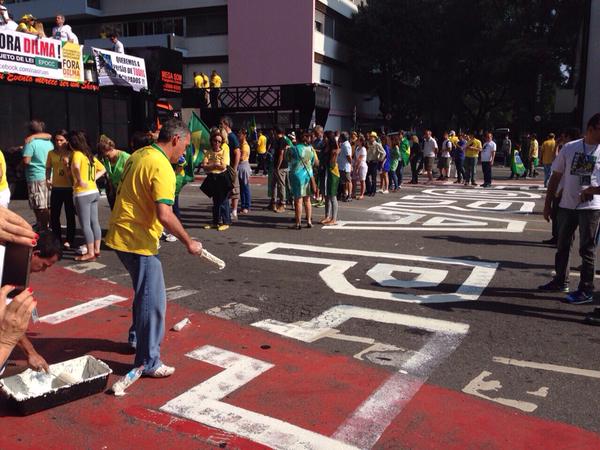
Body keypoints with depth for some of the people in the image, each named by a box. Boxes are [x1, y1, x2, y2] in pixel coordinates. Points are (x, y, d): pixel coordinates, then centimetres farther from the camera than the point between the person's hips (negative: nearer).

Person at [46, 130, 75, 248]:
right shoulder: (51, 153, 2)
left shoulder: (71, 154, -6)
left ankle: (69, 240, 15)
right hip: (56, 188, 3)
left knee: (70, 215, 5)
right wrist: (48, 179, -3)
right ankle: (56, 239, 24)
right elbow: (48, 168, 12)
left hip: (69, 188, -3)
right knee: (54, 215, 10)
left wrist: (67, 164, -24)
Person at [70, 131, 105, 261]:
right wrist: (93, 178, 11)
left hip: (83, 193, -8)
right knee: (94, 222, 12)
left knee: (85, 224, -3)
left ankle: (90, 253, 0)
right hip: (94, 192, 8)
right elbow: (102, 169, 23)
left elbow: (76, 167, -32)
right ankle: (96, 250, 18)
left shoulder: (77, 154, -10)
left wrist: (80, 180, -21)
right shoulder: (90, 155, 14)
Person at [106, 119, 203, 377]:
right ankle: (148, 362, 5)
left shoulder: (138, 156, 9)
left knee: (145, 291, 26)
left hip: (121, 235, 10)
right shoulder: (162, 167, -20)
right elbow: (164, 215, -28)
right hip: (138, 241, -10)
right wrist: (188, 242, -18)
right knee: (153, 300, -2)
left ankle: (137, 337, 42)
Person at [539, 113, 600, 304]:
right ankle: (561, 281, 31)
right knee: (562, 246, 15)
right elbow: (556, 177, 7)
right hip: (567, 206, 3)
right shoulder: (570, 148, 2)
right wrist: (547, 204, 5)